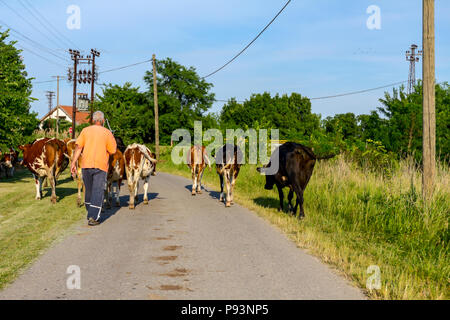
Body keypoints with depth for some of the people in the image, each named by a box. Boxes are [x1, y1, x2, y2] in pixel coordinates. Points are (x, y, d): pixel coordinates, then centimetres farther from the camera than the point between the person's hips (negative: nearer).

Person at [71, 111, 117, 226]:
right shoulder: (107, 133, 1)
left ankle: (91, 214, 31)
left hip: (86, 165, 3)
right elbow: (113, 151, -1)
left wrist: (73, 162, -1)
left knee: (88, 190, 18)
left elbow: (78, 147, -1)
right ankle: (93, 217, -9)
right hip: (100, 165, -3)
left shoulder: (85, 130, 7)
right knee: (98, 192, -1)